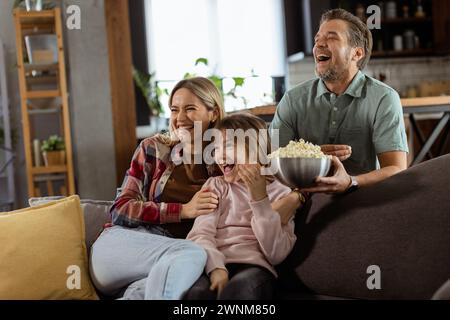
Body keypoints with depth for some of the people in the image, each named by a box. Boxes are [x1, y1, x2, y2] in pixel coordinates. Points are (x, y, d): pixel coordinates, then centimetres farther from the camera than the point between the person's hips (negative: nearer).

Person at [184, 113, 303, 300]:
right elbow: (200, 234, 1)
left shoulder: (280, 193, 12)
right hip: (214, 265, 1)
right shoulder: (215, 185, 18)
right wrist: (215, 267, -19)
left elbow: (277, 255, -2)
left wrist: (260, 199, -7)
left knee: (241, 288, -36)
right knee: (195, 290, -33)